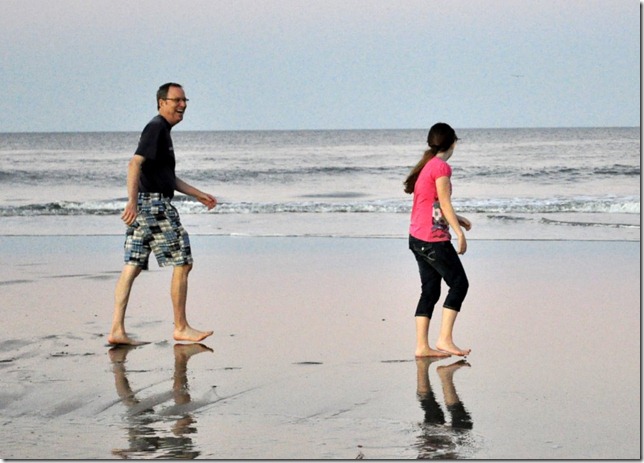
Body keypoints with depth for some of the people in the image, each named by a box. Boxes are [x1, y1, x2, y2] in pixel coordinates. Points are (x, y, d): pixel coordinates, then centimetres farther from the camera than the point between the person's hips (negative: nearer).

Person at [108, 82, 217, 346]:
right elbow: (135, 163, -21)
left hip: (142, 206, 10)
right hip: (154, 204, -10)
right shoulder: (156, 128, -10)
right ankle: (181, 328, 4)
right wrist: (132, 202, -31)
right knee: (183, 263, -2)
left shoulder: (163, 130, 22)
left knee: (132, 267, 3)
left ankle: (117, 330, -1)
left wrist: (198, 195, 32)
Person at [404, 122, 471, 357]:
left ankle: (422, 346, 7)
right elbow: (444, 204, -14)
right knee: (459, 283, -2)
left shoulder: (426, 165, 14)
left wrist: (456, 219, 27)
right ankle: (445, 339, -5)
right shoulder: (441, 167, -12)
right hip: (434, 239, -9)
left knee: (430, 290, 10)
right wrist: (460, 232, -12)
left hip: (417, 238, 9)